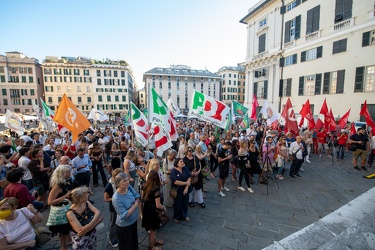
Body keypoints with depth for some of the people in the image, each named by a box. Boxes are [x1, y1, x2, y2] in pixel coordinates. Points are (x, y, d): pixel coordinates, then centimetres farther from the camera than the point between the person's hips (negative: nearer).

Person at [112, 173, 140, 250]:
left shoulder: (129, 187, -16)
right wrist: (135, 205, -24)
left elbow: (137, 196, 0)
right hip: (124, 226, -6)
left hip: (133, 221, 6)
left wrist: (137, 202, -19)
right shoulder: (116, 198, -32)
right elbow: (124, 216, -30)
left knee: (134, 240, 30)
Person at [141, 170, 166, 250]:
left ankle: (154, 240, 51)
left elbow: (142, 198, 7)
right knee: (152, 230, 18)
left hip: (146, 210, 7)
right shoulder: (156, 189, -30)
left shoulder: (145, 186, -8)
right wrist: (164, 207, -7)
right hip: (152, 211, -7)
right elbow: (158, 206, -27)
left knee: (152, 229, 30)